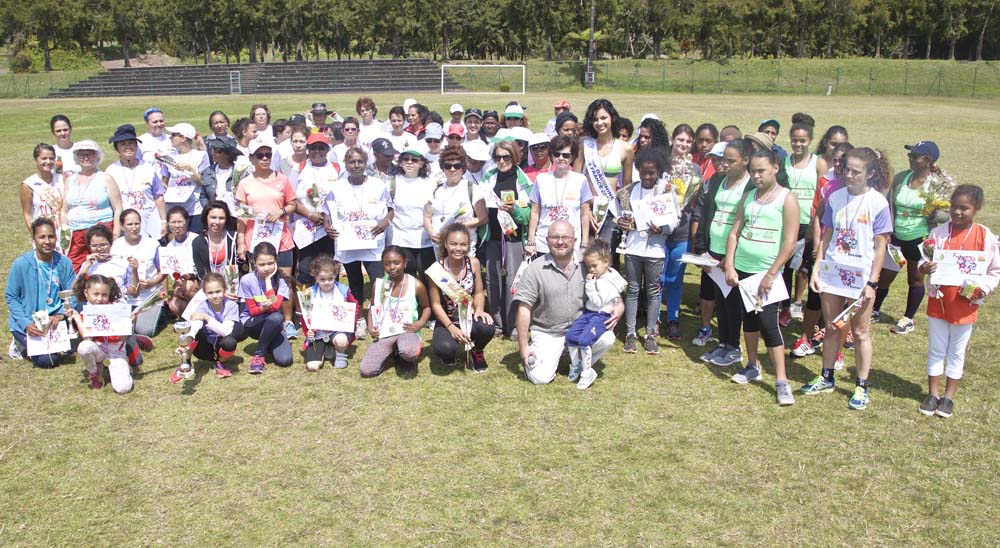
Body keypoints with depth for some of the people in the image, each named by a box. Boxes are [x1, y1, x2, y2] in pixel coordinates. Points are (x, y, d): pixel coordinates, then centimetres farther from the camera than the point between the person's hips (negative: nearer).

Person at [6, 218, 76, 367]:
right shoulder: (21, 264, -12)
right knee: (47, 360, -19)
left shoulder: (64, 263, -5)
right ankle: (21, 343, 12)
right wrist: (26, 325, -18)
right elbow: (11, 297, -6)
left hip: (54, 319, 3)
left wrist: (60, 315, -23)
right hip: (27, 322, -3)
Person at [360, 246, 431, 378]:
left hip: (407, 331, -3)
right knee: (366, 371, -16)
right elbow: (373, 308, 16)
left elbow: (426, 307, 9)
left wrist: (420, 323, -10)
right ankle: (391, 352, 17)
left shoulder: (416, 285, -7)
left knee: (408, 353, -41)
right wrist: (370, 326, -2)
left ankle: (409, 359, 2)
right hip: (384, 334, 3)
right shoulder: (378, 284, 0)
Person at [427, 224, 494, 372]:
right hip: (447, 321, -2)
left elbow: (478, 293, 3)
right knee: (445, 348, -34)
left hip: (469, 318, 2)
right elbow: (436, 304, -10)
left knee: (487, 327, -33)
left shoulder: (473, 263, -7)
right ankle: (448, 354, 10)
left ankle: (477, 351, 5)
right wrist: (451, 327, -21)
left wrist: (479, 310, -18)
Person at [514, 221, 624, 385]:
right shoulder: (535, 269, -9)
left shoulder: (586, 266, -1)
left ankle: (578, 366, 4)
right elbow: (524, 309, -9)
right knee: (540, 377, -18)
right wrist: (523, 347, -12)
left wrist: (619, 307, -15)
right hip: (547, 332, -2)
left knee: (607, 339, -25)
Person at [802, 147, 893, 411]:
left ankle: (861, 387, 18)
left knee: (859, 331, 7)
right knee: (832, 328, 14)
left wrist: (872, 282, -11)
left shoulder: (878, 203, -9)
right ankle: (826, 378, 28)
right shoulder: (836, 198, 2)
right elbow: (826, 236, 7)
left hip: (861, 277, -3)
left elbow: (880, 247, -7)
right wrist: (816, 269, 1)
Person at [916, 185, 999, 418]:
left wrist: (980, 288, -18)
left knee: (957, 352, 12)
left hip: (965, 304, -1)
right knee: (936, 350, 11)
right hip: (938, 301, 1)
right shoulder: (939, 232, -5)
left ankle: (949, 396, 23)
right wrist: (924, 267, -21)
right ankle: (933, 393, 23)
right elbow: (925, 260, 1)